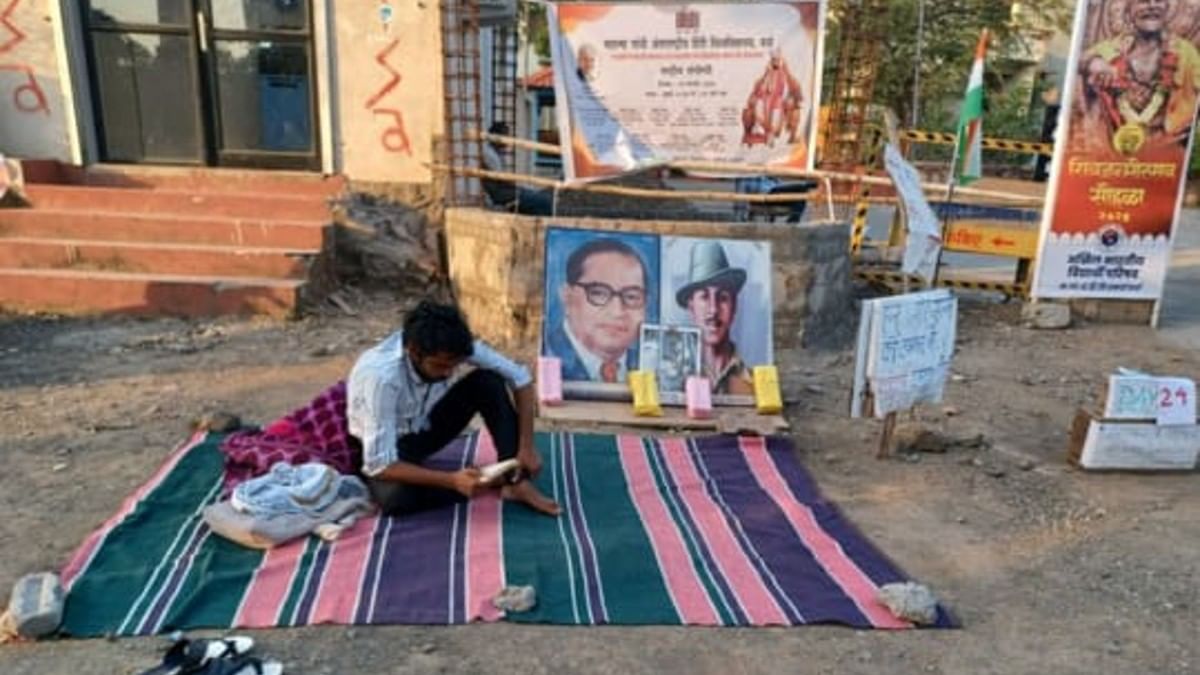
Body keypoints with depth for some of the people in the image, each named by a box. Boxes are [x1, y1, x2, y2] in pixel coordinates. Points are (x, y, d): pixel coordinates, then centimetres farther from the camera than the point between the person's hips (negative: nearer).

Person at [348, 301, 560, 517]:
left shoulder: (453, 350, -24)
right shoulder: (380, 376, -37)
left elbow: (520, 377, -14)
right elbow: (379, 465, -37)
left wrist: (526, 447, -21)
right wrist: (452, 480, -43)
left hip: (424, 426, 4)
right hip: (385, 449, -4)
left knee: (489, 382, -20)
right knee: (395, 498, -38)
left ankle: (517, 483, -17)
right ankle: (488, 482, -15)